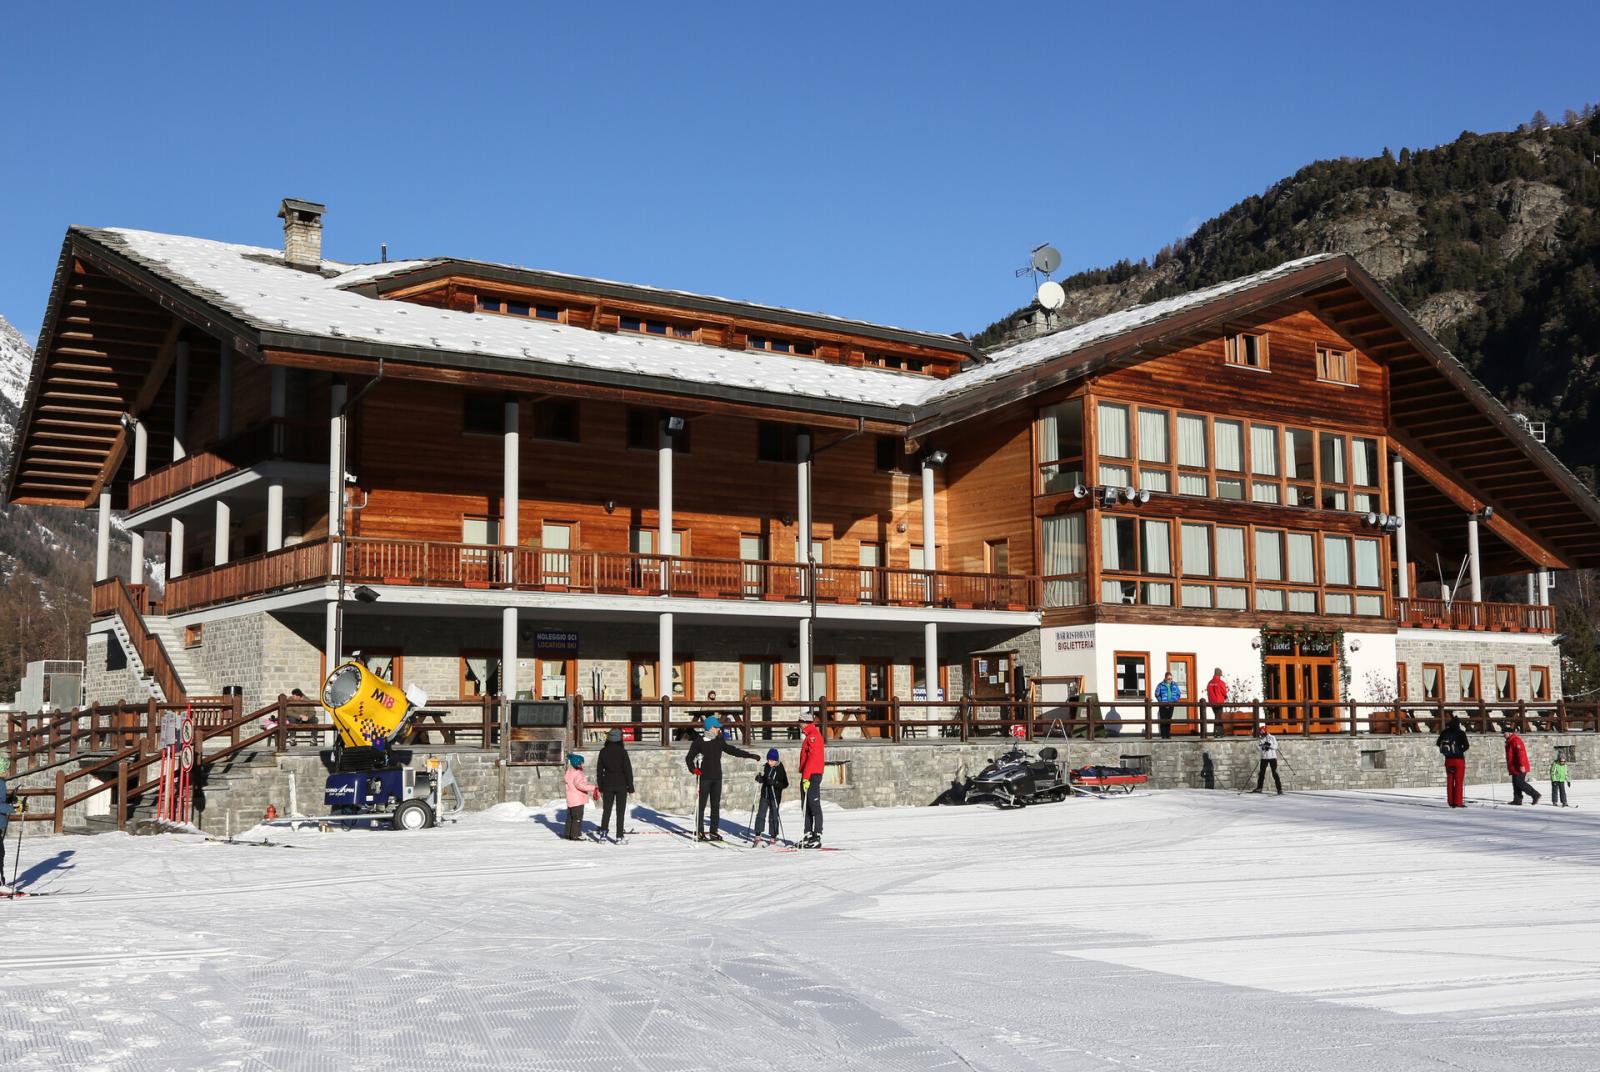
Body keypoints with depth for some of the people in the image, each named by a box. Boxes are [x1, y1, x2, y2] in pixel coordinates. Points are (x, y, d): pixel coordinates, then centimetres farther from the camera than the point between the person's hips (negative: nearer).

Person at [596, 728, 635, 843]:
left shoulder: (603, 752, -1)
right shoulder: (622, 752, -10)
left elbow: (599, 770, 4)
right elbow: (628, 770, -10)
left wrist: (600, 787, 13)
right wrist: (630, 787, -3)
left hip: (608, 784, 3)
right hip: (621, 784, -3)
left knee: (606, 810, 14)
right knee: (620, 811, 4)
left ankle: (603, 834, 6)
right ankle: (619, 837, 2)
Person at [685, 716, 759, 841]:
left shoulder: (720, 741, 10)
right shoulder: (699, 742, -2)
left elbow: (733, 750, 18)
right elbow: (689, 758, 1)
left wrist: (750, 755, 16)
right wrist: (693, 769, -17)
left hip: (717, 778, 5)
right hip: (704, 778, -5)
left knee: (716, 805, 6)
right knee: (701, 805, -4)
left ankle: (714, 831, 13)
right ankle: (699, 832, 1)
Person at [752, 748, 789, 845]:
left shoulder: (780, 769, -11)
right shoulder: (766, 767, 4)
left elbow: (785, 784, -13)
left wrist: (775, 783, -27)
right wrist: (760, 778, -4)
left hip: (775, 796, -5)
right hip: (765, 795, 5)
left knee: (773, 817, 2)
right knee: (760, 815, 3)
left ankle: (773, 836, 12)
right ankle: (757, 835, 8)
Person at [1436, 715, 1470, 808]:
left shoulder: (1445, 732, 0)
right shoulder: (1460, 733, -13)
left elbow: (1438, 743, 9)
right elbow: (1466, 745, -20)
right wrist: (1461, 750, -2)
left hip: (1448, 760, 4)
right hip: (1459, 759, -4)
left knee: (1450, 781, 11)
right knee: (1459, 781, 2)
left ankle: (1451, 802, 13)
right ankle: (1458, 802, 0)